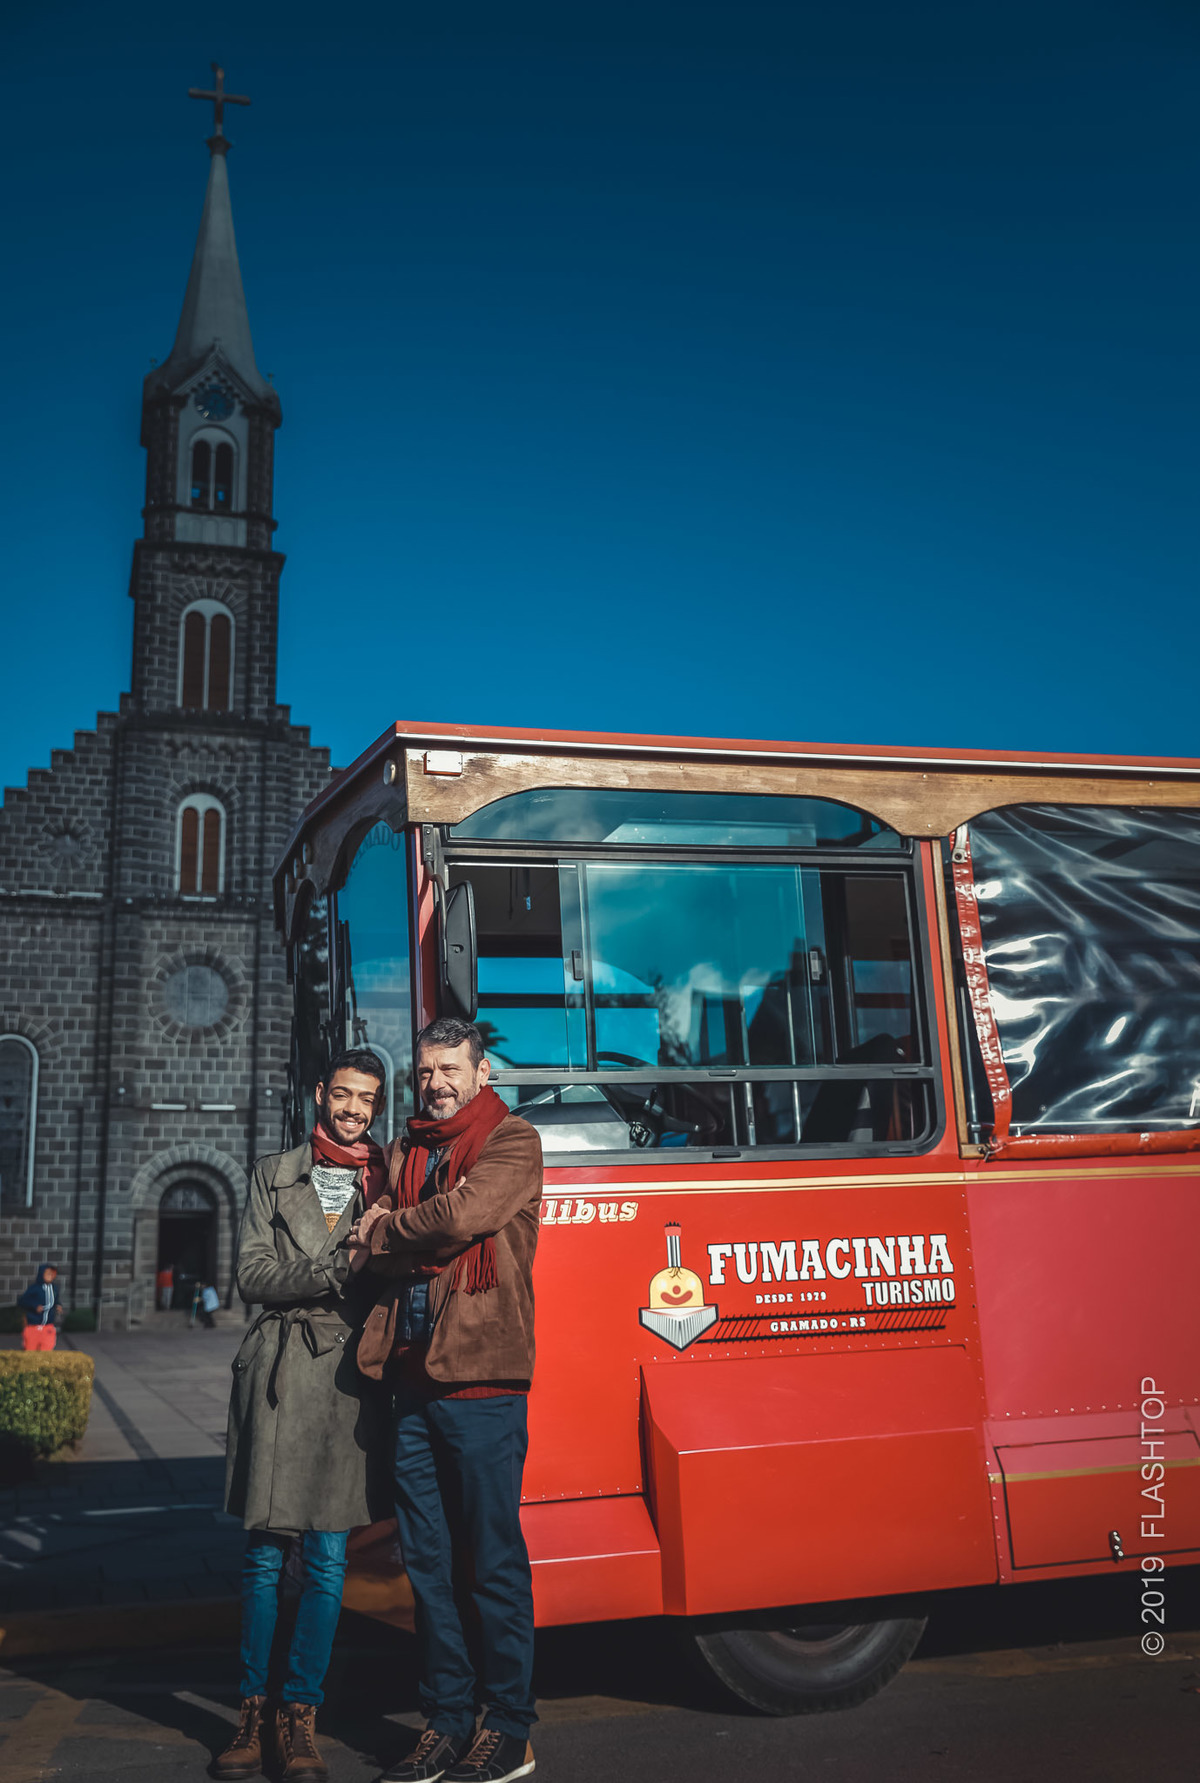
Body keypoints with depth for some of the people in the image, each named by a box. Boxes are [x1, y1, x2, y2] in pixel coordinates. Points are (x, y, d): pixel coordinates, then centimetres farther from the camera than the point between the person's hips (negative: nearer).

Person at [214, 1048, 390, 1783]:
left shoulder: (389, 1182, 10)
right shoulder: (276, 1174, 11)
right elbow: (253, 1275, 2)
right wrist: (335, 1269, -10)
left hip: (352, 1376, 0)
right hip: (281, 1373, 0)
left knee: (328, 1559, 2)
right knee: (267, 1552, 3)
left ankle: (302, 1718, 13)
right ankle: (255, 1714, 15)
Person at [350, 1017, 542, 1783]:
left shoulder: (511, 1140, -1)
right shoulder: (408, 1151, 19)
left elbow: (461, 1218, -15)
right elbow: (374, 1247, 14)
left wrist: (381, 1232, -1)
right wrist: (416, 1232, -7)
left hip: (479, 1373, -6)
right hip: (413, 1375, 6)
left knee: (495, 1558, 1)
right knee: (428, 1558, 12)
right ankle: (448, 1721, 24)